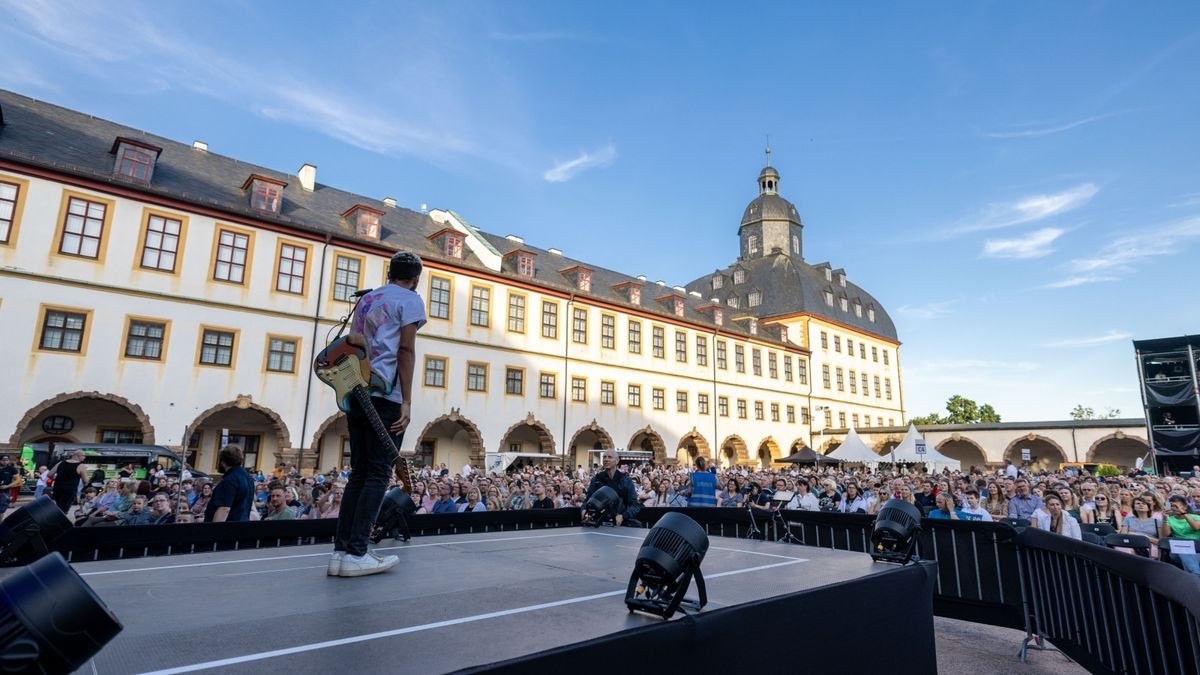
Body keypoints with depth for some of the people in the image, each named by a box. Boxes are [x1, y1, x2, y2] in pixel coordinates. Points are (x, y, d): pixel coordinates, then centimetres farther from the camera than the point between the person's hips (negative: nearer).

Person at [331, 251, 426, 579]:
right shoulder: (410, 300, 1)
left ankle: (341, 551, 8)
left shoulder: (367, 298, 23)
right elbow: (406, 351, -8)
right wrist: (406, 402, -11)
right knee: (378, 475, -4)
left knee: (359, 473, 10)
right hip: (385, 395, -7)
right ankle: (356, 554, -5)